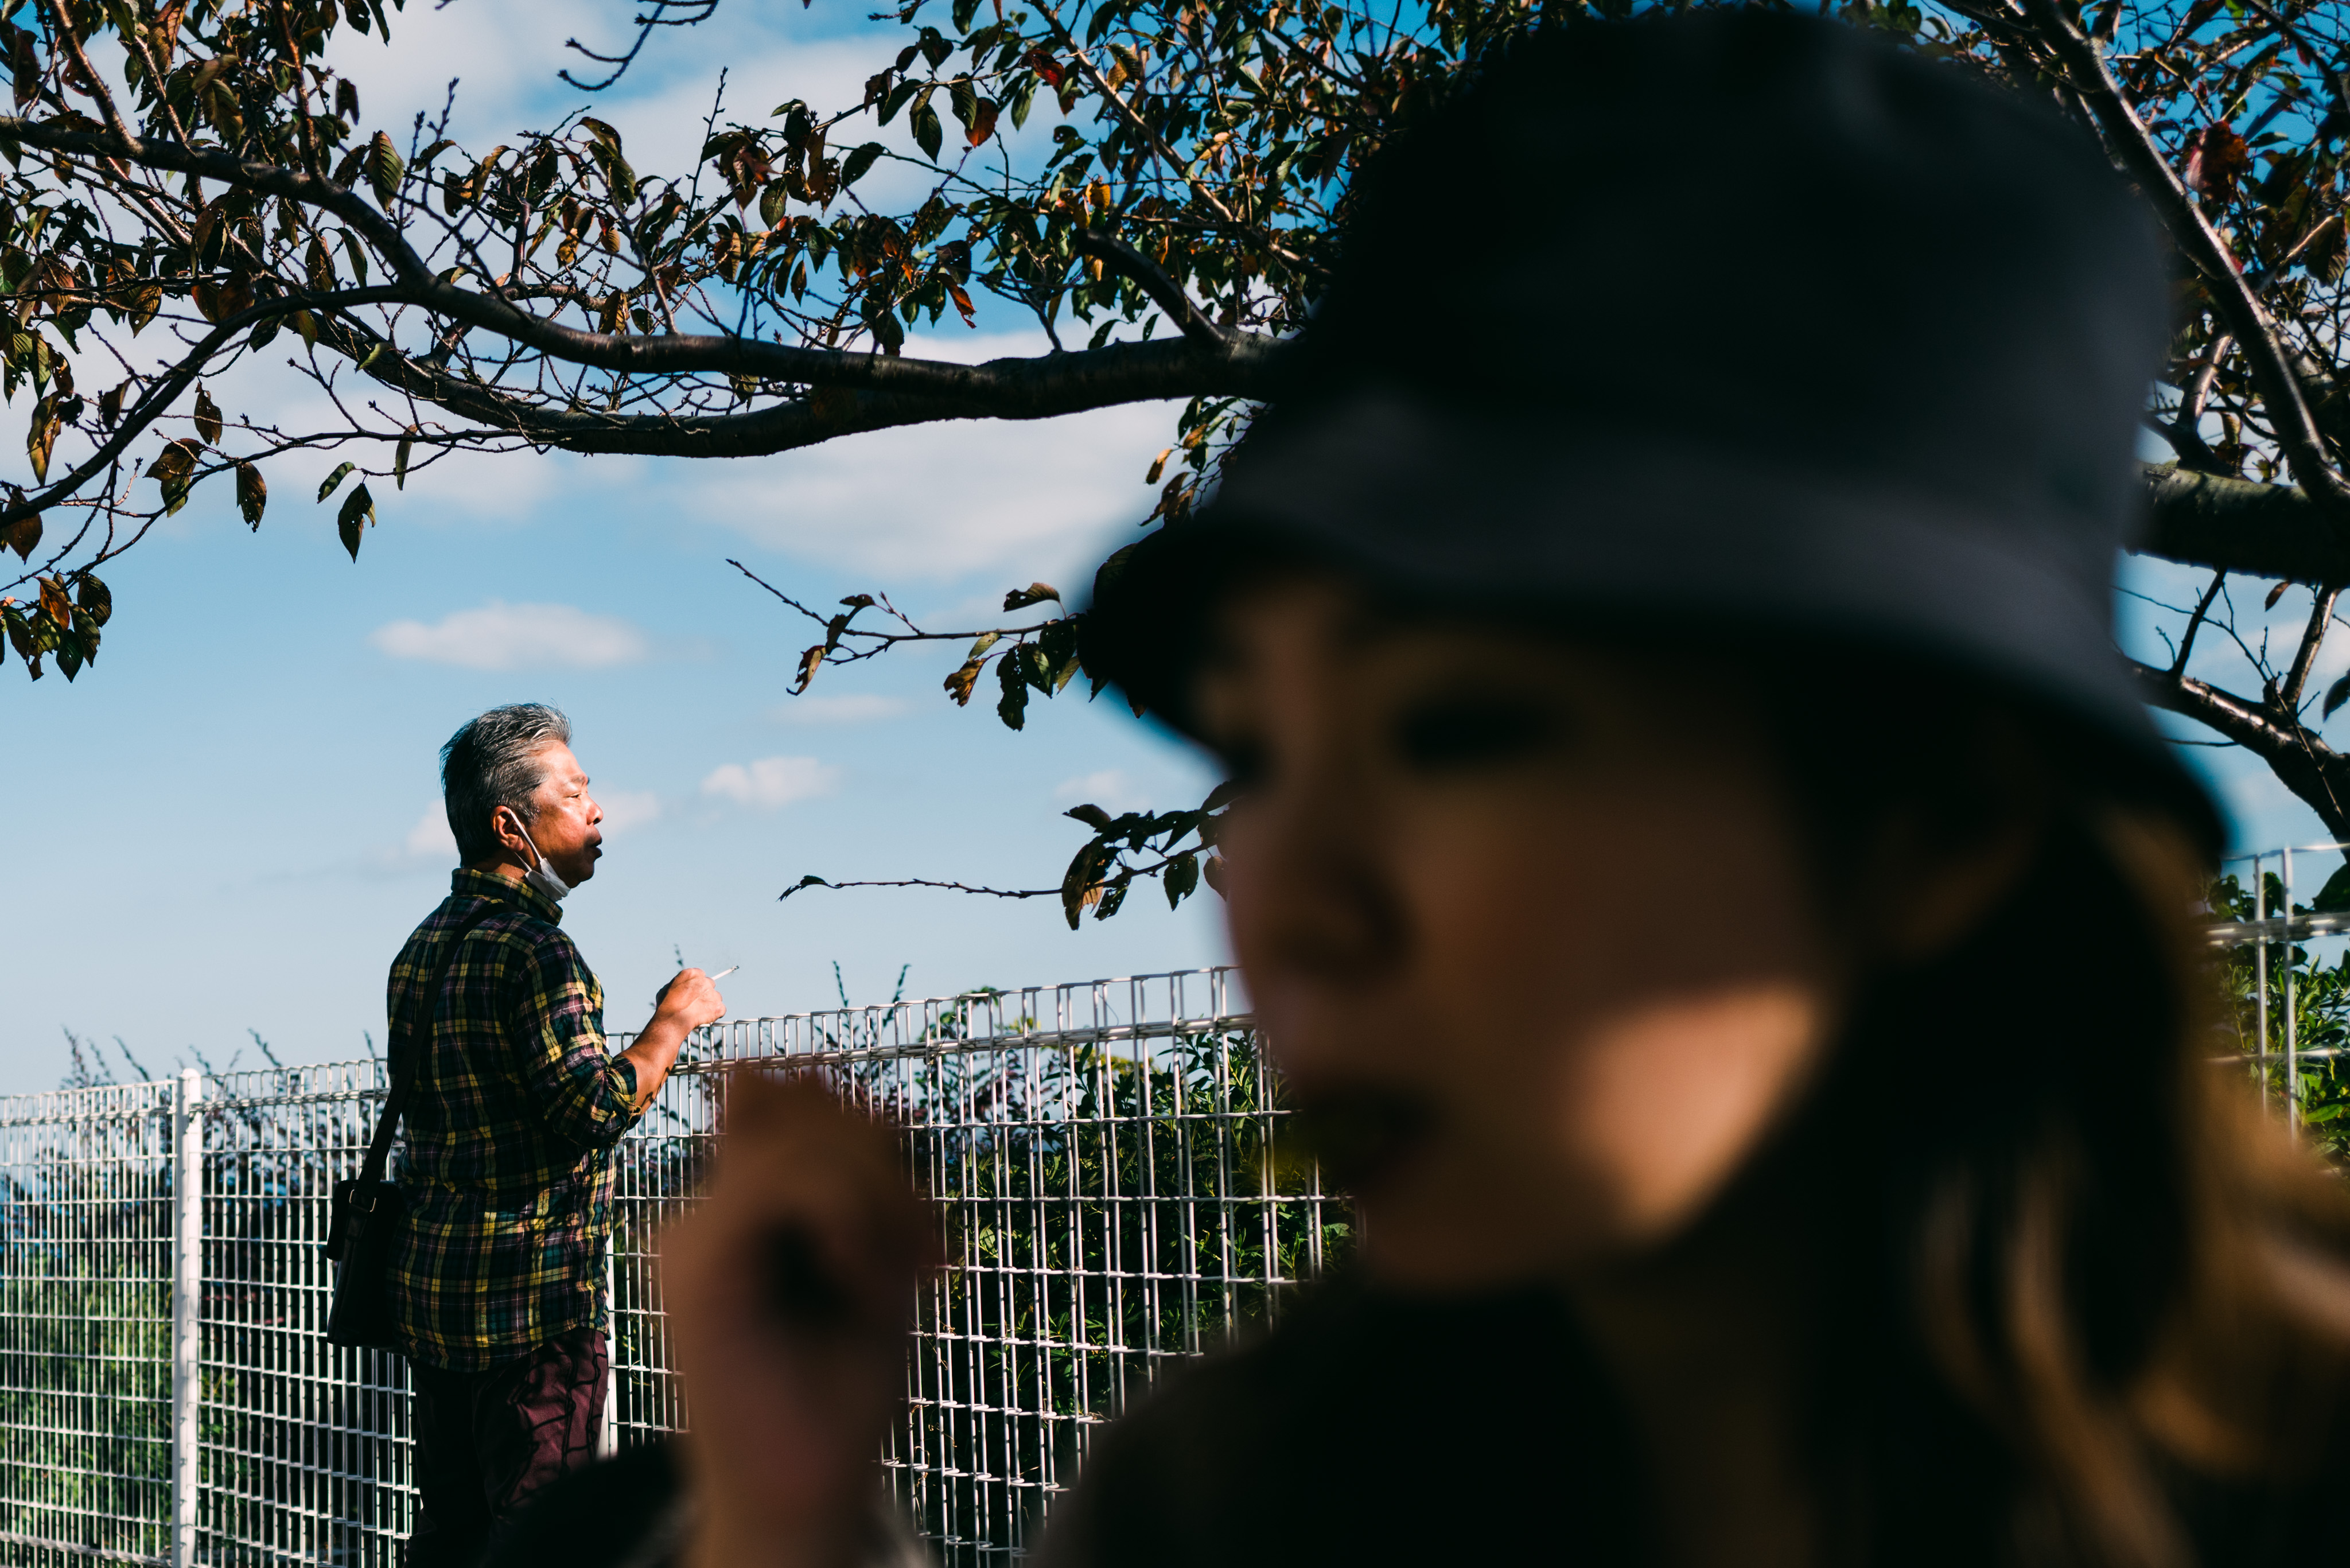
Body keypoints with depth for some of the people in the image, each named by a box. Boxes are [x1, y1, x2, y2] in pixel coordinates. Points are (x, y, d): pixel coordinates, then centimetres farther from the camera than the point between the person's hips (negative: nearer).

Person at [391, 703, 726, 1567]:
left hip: (433, 1284, 9)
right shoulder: (530, 950, -16)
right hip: (529, 1297, -9)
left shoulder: (424, 946, 14)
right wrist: (671, 1020, -11)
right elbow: (596, 1109, -24)